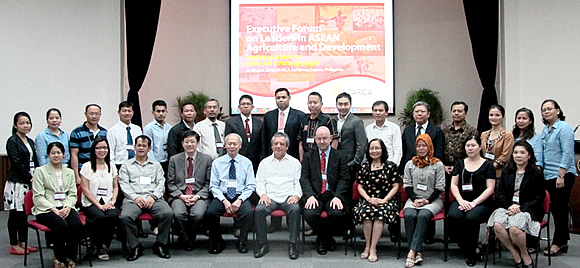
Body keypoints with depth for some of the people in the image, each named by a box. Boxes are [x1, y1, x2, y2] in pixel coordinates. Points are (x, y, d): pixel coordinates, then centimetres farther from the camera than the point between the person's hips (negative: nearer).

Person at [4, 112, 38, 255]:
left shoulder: (30, 141, 15)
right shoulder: (12, 141, -7)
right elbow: (17, 163, -14)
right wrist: (30, 178, -15)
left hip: (29, 182, 7)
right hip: (16, 182, -7)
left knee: (25, 213, 10)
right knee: (15, 214, -1)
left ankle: (22, 243, 18)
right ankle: (14, 245, 5)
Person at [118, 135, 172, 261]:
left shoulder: (156, 165, 24)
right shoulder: (126, 165, 20)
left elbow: (161, 183, 12)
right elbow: (124, 184, 8)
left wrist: (153, 197, -7)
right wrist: (135, 197, -9)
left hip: (153, 198, 1)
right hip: (133, 199, -1)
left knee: (168, 213, -30)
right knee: (125, 216, -33)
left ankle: (160, 244, -12)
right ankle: (135, 246, -15)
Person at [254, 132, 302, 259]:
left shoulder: (294, 162, 16)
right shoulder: (265, 162, 19)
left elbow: (299, 182, 9)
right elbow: (259, 182, 13)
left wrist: (296, 195, -10)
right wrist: (263, 194, -6)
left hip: (288, 197, -1)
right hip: (270, 197, 1)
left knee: (295, 209, -34)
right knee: (259, 209, -30)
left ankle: (292, 244, -25)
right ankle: (262, 244, -18)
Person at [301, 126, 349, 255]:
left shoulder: (340, 157, 10)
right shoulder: (308, 157, 13)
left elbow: (344, 179, 2)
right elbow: (304, 178, 3)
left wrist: (337, 196, -15)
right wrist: (310, 195, -15)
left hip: (333, 195, -1)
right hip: (315, 195, 1)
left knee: (336, 213, -31)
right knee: (309, 214, -29)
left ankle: (322, 239, 2)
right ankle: (328, 239, 0)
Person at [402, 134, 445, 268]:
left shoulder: (438, 165, 6)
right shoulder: (410, 164, 15)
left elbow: (440, 187, 2)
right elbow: (407, 185, 10)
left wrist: (428, 200, -11)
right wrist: (415, 199, -7)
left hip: (432, 200, -2)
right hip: (414, 198, 2)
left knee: (423, 215, -34)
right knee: (409, 215, -30)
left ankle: (412, 251, -38)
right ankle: (417, 252, -32)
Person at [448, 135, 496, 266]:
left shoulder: (487, 165, 6)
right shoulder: (460, 163, 18)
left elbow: (490, 188, -2)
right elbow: (453, 184, 11)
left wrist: (474, 202, -14)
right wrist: (461, 201, -7)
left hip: (482, 203, -3)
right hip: (461, 200, 3)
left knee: (471, 218, -35)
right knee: (454, 216, -30)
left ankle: (471, 252, -14)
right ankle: (474, 251, -16)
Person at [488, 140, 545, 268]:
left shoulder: (536, 174, 4)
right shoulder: (506, 172, 16)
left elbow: (538, 198, -1)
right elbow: (499, 194, 10)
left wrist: (520, 209, -15)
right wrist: (510, 206, -11)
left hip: (528, 210, -4)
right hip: (507, 207, 4)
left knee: (514, 228, -34)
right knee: (497, 225, -30)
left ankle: (525, 255, -5)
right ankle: (515, 254, -11)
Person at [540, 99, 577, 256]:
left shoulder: (564, 128, -9)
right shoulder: (545, 130, 15)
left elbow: (567, 153, -15)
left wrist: (561, 175, -19)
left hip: (563, 175, -8)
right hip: (548, 175, 8)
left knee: (560, 209, -3)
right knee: (554, 209, 9)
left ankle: (558, 244, 3)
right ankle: (563, 241, 18)